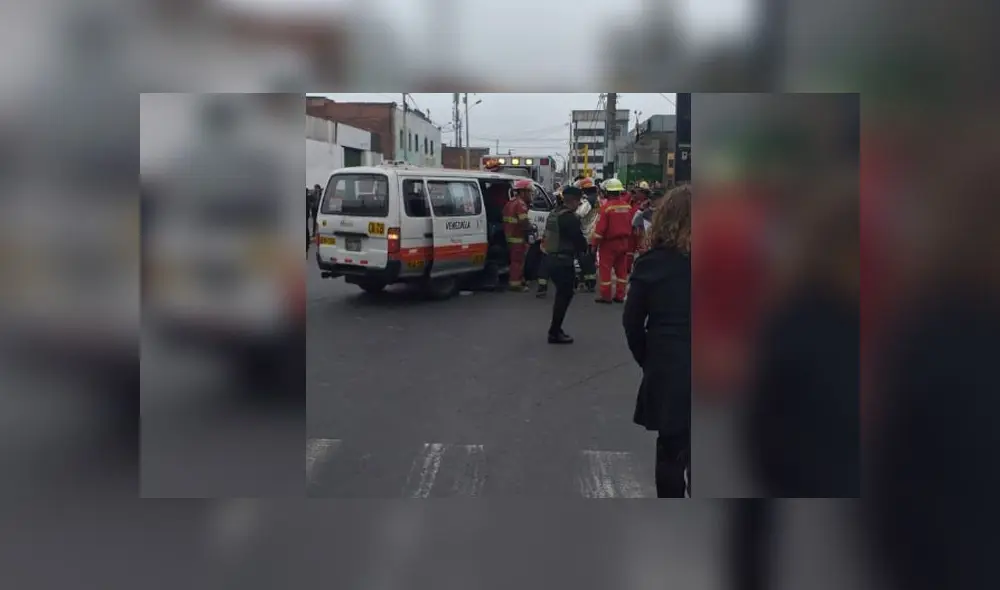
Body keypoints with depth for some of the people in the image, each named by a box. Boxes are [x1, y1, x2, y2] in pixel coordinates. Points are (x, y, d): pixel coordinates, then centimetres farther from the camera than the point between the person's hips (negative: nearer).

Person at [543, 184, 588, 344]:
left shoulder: (553, 214, 12)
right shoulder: (569, 217, -17)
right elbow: (579, 238, -17)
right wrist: (583, 249, 5)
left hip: (552, 258, 10)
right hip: (564, 261, -10)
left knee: (562, 294, 20)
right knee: (565, 295, -2)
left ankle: (555, 330, 26)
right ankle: (555, 333, 0)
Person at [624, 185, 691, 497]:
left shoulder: (651, 263, -5)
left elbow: (632, 322, -2)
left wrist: (647, 360, 10)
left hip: (666, 370, 0)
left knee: (670, 448, 15)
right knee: (681, 449, 10)